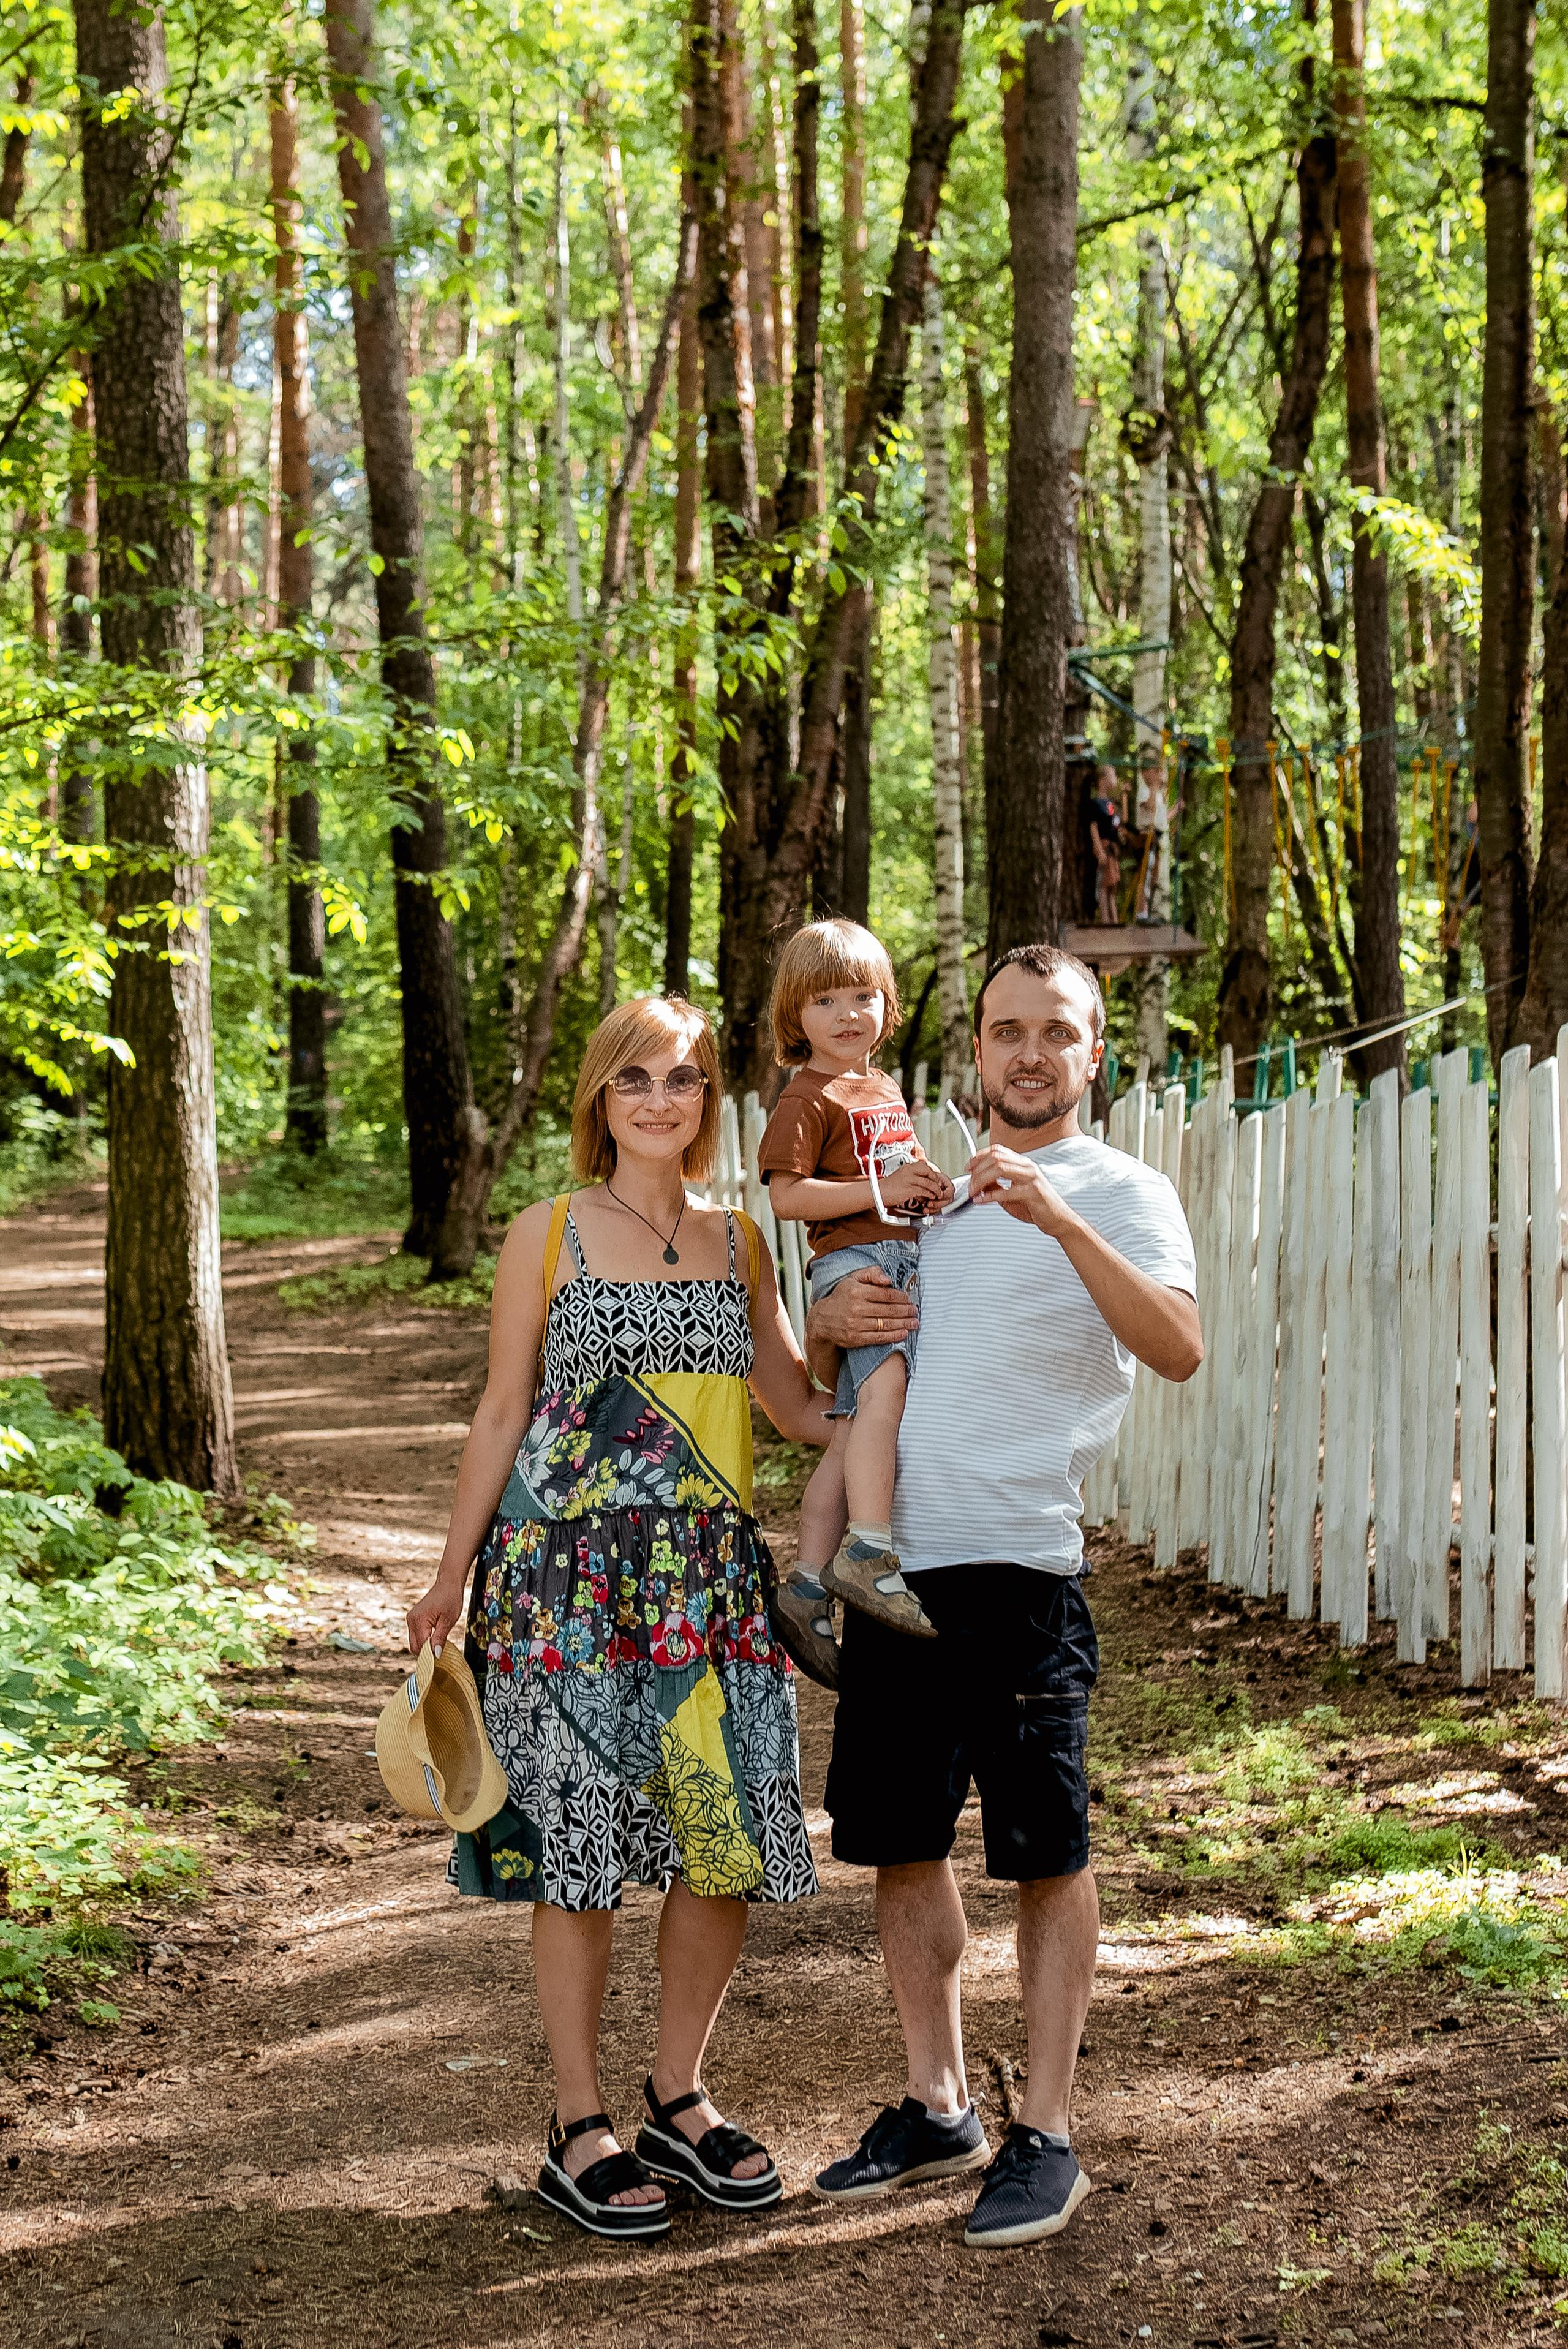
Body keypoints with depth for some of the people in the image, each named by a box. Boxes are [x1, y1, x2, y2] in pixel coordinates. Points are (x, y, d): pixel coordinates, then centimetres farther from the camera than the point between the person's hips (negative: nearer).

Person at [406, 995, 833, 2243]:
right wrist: (453, 1575, 5)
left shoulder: (739, 1240, 11)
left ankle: (680, 2095, 22)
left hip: (713, 1572, 4)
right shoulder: (550, 1233, 1)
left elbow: (800, 1403, 12)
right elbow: (502, 1414, 4)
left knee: (726, 1835, 3)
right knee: (582, 1838, -1)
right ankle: (581, 2130, 11)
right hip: (574, 1569, -4)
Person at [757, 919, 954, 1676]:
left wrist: (928, 1188, 18)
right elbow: (785, 1194, -15)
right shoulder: (810, 1097, -4)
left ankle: (805, 1591, 5)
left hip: (902, 1259, 8)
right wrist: (883, 1191, -19)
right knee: (886, 1382, -31)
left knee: (854, 1434, 4)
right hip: (851, 1261, -8)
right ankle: (867, 1553, -36)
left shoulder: (886, 1090, 23)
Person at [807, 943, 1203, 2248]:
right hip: (894, 1564, 6)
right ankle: (938, 2108, 25)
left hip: (1021, 1568, -6)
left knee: (1046, 1853, -1)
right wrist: (830, 1326, 2)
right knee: (902, 1845, 12)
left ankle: (1049, 2136, 8)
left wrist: (1058, 1219, -32)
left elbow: (1179, 1348, -22)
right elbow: (826, 1374, 25)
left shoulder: (1122, 1193, -2)